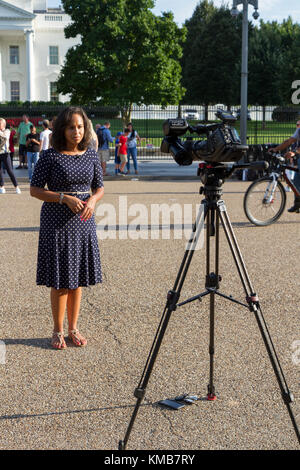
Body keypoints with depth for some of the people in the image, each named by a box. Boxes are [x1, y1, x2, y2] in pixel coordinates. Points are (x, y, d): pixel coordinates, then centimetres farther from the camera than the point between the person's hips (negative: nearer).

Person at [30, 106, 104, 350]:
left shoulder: (91, 155, 3)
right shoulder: (49, 156, -9)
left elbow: (99, 188, 11)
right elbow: (35, 190, -8)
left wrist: (92, 200, -11)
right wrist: (65, 198, -19)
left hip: (83, 222, 4)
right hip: (56, 222, -4)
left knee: (78, 277, 11)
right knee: (60, 280, 1)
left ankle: (74, 328, 24)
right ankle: (58, 331, 16)